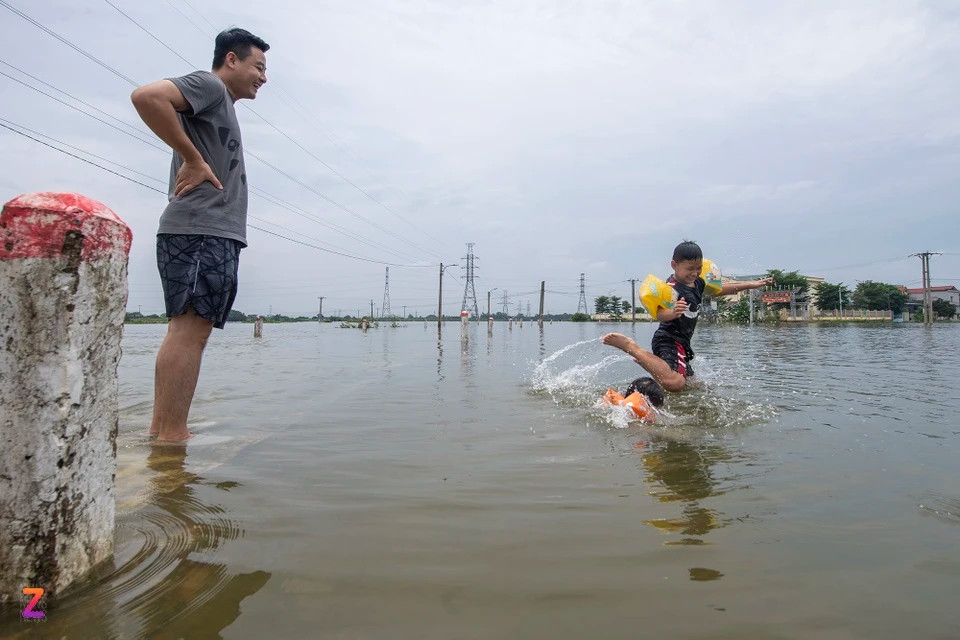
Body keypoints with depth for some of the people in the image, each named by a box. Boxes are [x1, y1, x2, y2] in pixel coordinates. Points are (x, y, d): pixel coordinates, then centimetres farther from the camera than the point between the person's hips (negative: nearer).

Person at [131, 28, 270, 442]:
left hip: (212, 234, 10)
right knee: (190, 329, -14)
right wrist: (193, 159, -13)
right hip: (201, 231, -10)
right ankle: (172, 436, -15)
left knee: (186, 330, 6)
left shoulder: (222, 105, 29)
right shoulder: (209, 85, 1)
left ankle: (160, 431, 9)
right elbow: (146, 96, -17)